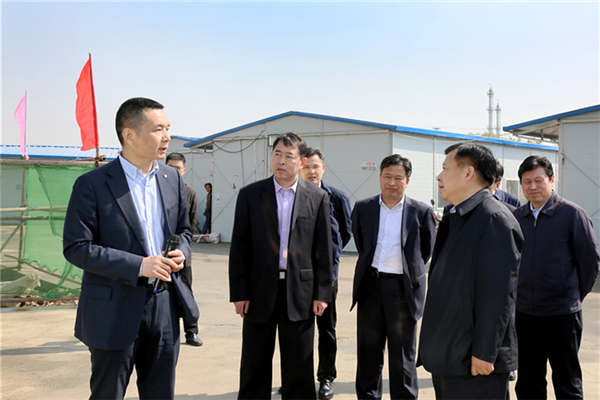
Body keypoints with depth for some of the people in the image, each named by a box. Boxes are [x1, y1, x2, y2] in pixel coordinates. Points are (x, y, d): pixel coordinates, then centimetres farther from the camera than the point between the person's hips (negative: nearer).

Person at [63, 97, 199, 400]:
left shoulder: (172, 179, 7)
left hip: (164, 306, 5)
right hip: (116, 310, -5)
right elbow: (76, 248, -13)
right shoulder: (92, 184, -11)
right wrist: (138, 266, -21)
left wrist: (181, 252, -6)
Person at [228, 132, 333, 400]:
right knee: (254, 366, 10)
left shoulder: (318, 197, 2)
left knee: (299, 367, 10)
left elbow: (323, 249, 3)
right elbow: (239, 248, 0)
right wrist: (239, 293, -5)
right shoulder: (250, 195, 1)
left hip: (300, 292, 0)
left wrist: (322, 293, -2)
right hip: (260, 290, 0)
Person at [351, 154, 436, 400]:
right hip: (370, 286, 2)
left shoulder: (422, 212, -2)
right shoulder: (363, 208, 4)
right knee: (368, 352, 12)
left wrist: (410, 271, 8)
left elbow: (426, 251, 6)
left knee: (403, 356, 8)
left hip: (403, 288, -2)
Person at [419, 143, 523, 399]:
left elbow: (498, 295, -21)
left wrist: (484, 354, -20)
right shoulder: (455, 218, 14)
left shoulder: (495, 220, -16)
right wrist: (435, 348, 17)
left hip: (474, 362, -9)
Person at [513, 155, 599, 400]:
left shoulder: (572, 214, -7)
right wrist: (521, 295, 9)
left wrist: (575, 295, 2)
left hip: (562, 315, -4)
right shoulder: (516, 217, 4)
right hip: (524, 313, 4)